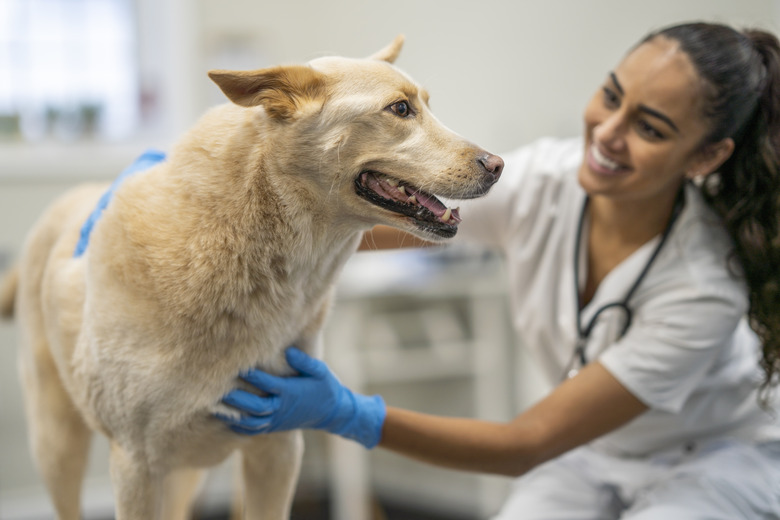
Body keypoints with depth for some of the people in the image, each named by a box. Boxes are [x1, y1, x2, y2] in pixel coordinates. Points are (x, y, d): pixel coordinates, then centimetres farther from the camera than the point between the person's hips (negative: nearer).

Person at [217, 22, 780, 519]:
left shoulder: (703, 289, -34)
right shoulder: (542, 177, -22)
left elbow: (528, 443, -30)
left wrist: (347, 415, -39)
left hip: (721, 455, -3)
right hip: (589, 450, 3)